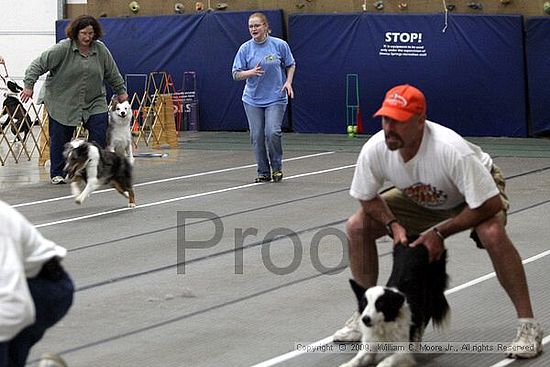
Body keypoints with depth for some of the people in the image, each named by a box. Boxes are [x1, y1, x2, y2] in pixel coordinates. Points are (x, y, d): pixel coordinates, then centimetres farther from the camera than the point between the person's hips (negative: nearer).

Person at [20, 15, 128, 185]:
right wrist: (29, 85, -18)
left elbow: (112, 73, 13)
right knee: (59, 139, 2)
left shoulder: (101, 50, 0)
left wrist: (121, 91, 19)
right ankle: (57, 174, 15)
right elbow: (39, 64, -12)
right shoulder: (63, 48, -13)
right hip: (62, 103, -3)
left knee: (99, 133, -9)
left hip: (93, 103, 3)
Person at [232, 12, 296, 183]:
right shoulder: (245, 48, -2)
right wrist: (251, 72, -20)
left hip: (275, 98, -2)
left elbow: (290, 65, 9)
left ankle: (277, 167, 6)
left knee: (273, 133, -16)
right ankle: (263, 172, 13)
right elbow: (236, 74, -1)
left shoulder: (280, 45, -5)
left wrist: (288, 82, -7)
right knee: (257, 136, 0)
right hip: (252, 100, 2)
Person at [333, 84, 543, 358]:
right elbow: (367, 198, -8)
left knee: (492, 233, -37)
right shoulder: (374, 150, -28)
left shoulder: (450, 150, -42)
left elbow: (489, 205, -35)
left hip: (478, 190, -5)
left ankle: (528, 326, -24)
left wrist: (440, 232, -31)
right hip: (419, 198, 5)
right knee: (357, 226, -9)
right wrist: (393, 225, -25)